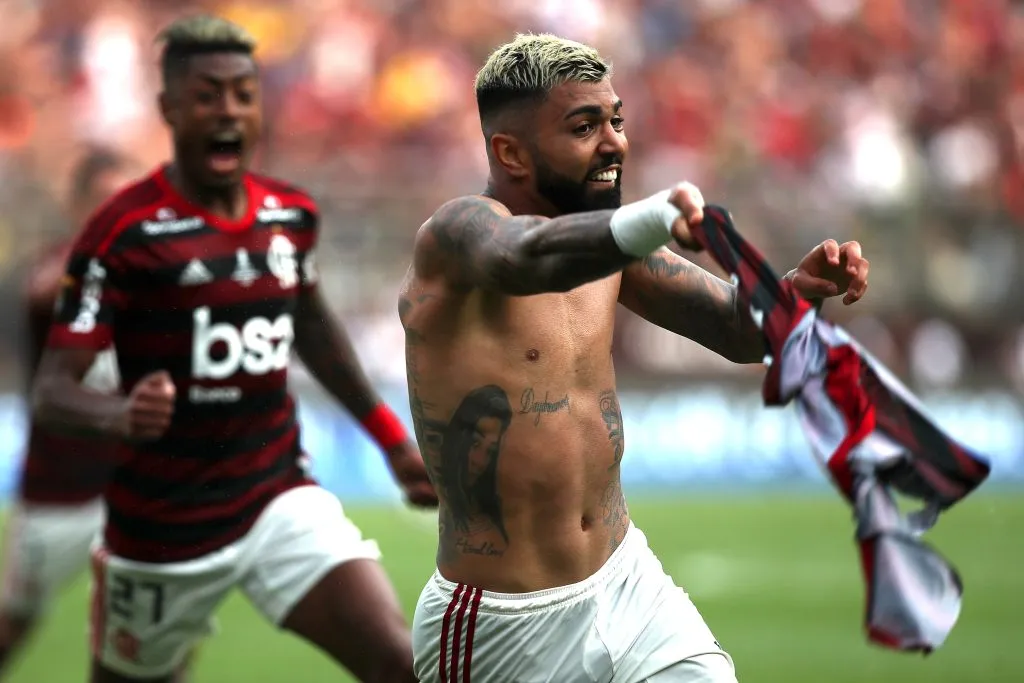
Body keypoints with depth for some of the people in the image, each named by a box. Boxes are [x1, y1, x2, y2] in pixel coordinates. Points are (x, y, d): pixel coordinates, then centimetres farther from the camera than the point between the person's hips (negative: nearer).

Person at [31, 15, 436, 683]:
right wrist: (119, 414, -41)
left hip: (282, 501, 4)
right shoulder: (125, 232, -15)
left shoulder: (292, 214, 3)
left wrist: (392, 438, 24)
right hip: (164, 525, -3)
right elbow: (53, 388, -19)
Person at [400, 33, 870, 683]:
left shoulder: (605, 240, 5)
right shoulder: (457, 232, -17)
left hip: (630, 582, 6)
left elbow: (739, 329, 7)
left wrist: (798, 288, -16)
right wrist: (642, 224, -60)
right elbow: (525, 257, -40)